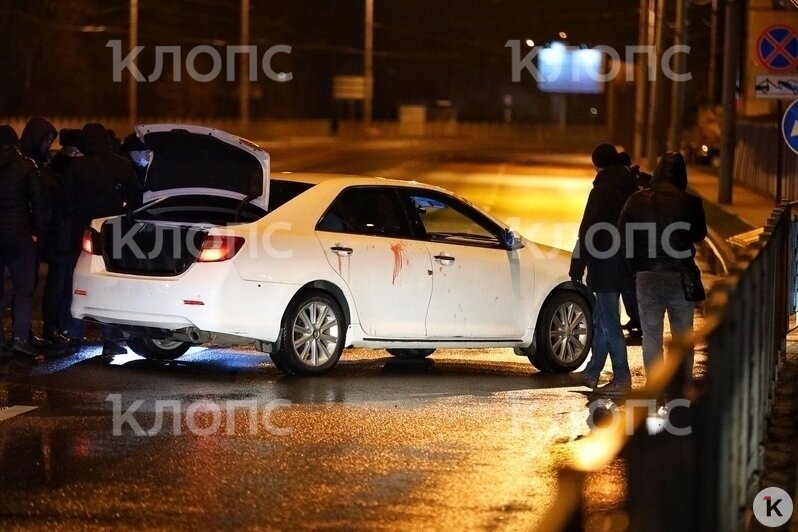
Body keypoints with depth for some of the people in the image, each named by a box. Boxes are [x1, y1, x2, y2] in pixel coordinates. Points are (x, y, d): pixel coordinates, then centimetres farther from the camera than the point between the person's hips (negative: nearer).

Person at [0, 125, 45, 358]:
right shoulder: (26, 167, -6)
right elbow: (37, 201, -6)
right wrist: (36, 231, 0)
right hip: (20, 235, -3)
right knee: (24, 288, 0)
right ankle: (20, 337, -13)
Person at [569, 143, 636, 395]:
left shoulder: (603, 191, -15)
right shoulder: (629, 189, 10)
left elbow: (588, 232, -17)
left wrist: (577, 267, -13)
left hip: (605, 267, -9)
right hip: (622, 266, 9)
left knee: (609, 323, -6)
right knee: (601, 320, 18)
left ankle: (622, 379, -6)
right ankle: (592, 372, 26)